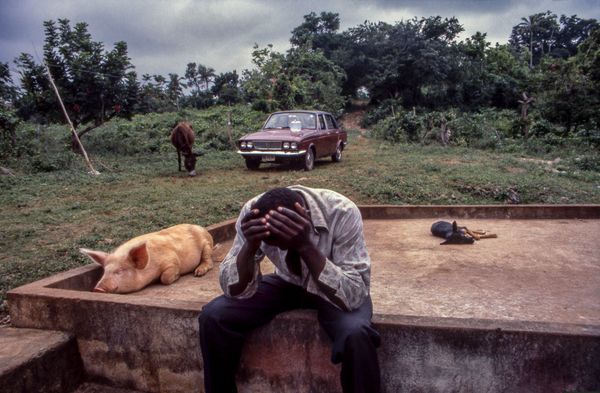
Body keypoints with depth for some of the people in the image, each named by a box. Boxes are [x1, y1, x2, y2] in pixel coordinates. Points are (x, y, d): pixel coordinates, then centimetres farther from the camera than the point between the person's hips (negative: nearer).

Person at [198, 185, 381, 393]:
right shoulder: (253, 213, -23)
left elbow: (354, 295, -35)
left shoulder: (342, 212, -32)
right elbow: (236, 290, -20)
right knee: (213, 316, -17)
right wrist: (250, 246, -39)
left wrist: (306, 246, -45)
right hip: (287, 283, 3)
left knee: (355, 333, -35)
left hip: (335, 287, -2)